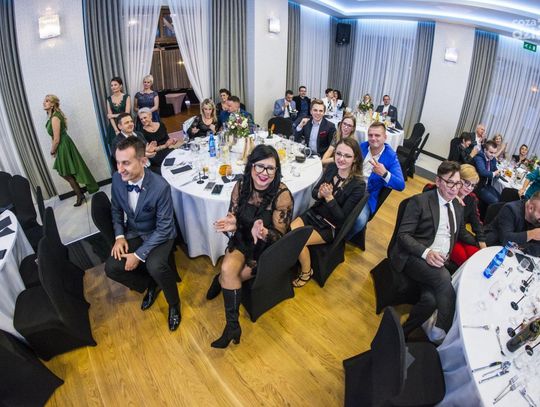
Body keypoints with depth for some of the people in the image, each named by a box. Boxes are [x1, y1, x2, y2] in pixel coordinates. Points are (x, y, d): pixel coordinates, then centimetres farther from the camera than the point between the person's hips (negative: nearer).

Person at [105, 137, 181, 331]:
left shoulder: (160, 186, -29)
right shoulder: (117, 179, -12)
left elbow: (163, 228, -23)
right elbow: (116, 209, 8)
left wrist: (139, 255, -25)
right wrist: (119, 236, -6)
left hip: (159, 234, -5)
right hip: (133, 233, 6)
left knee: (155, 266, -33)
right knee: (111, 268, -14)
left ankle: (174, 304, -2)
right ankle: (150, 284, 15)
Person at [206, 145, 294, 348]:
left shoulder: (282, 194, -22)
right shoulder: (241, 186, -10)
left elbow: (280, 235, -18)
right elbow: (233, 219, -2)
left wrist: (263, 233, -41)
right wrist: (231, 225, -27)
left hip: (268, 249, -3)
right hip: (242, 241, 3)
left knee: (228, 276, -16)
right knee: (228, 268, -24)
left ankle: (220, 280, 19)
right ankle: (232, 325, -10)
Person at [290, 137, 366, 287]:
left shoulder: (358, 185, -20)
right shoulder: (331, 168, -4)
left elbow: (341, 216, -19)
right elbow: (314, 193, 3)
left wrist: (329, 196, -30)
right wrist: (320, 194, -19)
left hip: (331, 226, -5)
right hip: (314, 213, 5)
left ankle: (306, 272, 7)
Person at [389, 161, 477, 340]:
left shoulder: (458, 207, 18)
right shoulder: (420, 201, -1)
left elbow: (461, 234, 35)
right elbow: (403, 235, -8)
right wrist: (426, 252, -23)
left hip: (441, 262, 5)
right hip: (415, 257, -4)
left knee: (431, 298, -25)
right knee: (443, 278, -35)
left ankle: (403, 334, -6)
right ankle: (444, 332, -21)